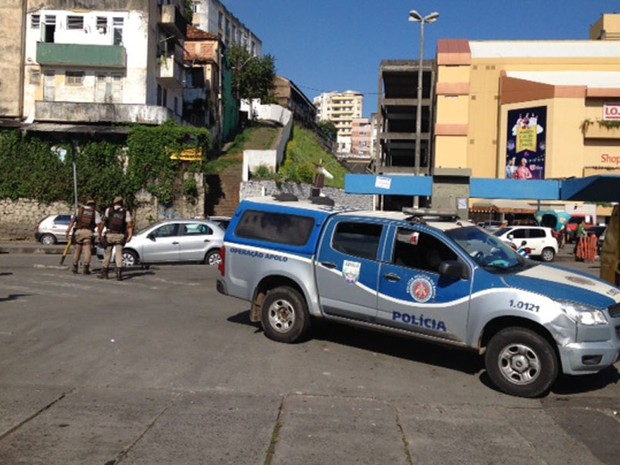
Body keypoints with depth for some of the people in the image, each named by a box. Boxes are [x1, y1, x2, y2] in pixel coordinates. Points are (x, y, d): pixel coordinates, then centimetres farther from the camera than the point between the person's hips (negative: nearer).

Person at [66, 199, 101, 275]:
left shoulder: (80, 210, 16)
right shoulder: (95, 212, 12)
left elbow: (73, 220, 6)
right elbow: (99, 224, 0)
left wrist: (68, 231, 2)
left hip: (79, 231, 2)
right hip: (88, 232, -2)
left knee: (77, 249, 13)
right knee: (87, 250, -1)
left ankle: (74, 268, 17)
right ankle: (86, 268, -9)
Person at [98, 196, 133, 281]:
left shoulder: (109, 210, 5)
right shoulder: (126, 212, 7)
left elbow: (103, 222, -3)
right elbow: (129, 224, -8)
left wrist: (100, 234, -1)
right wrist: (130, 235, -15)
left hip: (110, 235, 0)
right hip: (120, 236, 0)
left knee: (107, 254, 11)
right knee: (119, 254, 1)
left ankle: (104, 273, 18)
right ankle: (119, 274, -12)